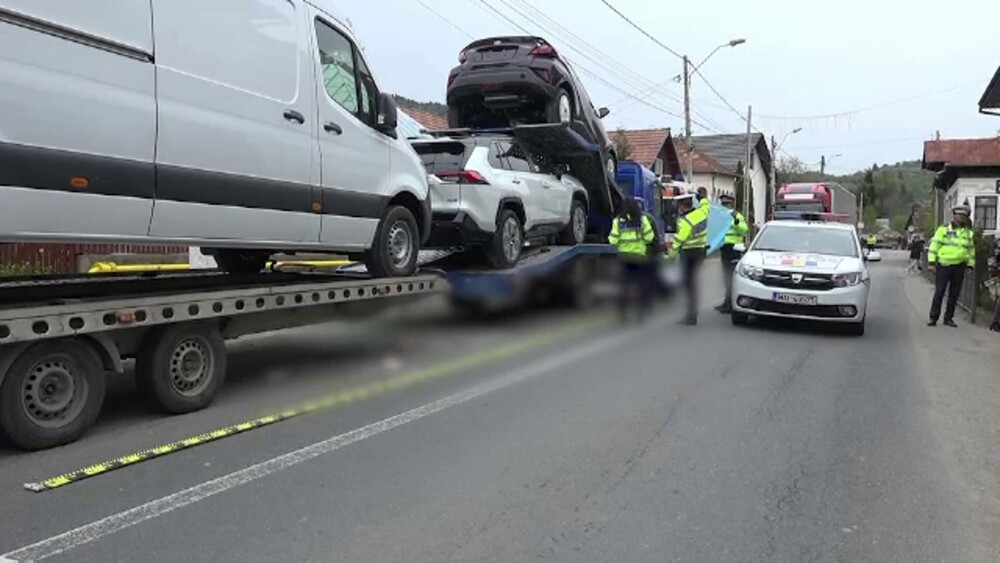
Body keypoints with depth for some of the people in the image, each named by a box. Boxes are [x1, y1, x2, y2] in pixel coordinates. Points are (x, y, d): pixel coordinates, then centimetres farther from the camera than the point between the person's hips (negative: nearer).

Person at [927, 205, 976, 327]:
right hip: (943, 265, -4)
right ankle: (933, 318, 2)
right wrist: (931, 262, -9)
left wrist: (970, 264, 12)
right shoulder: (943, 229, 0)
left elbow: (971, 250, 20)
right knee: (939, 293, -4)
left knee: (954, 294, 7)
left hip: (959, 267, 4)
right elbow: (934, 245, -3)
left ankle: (948, 318, 16)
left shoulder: (968, 233, 14)